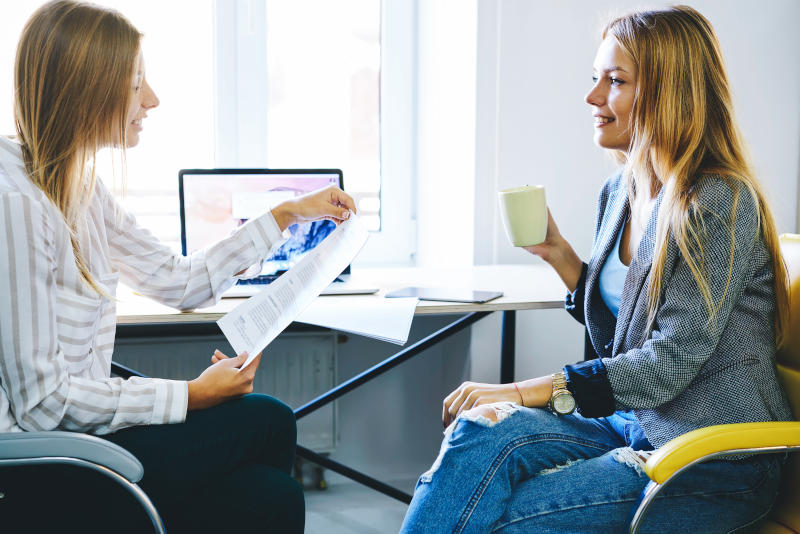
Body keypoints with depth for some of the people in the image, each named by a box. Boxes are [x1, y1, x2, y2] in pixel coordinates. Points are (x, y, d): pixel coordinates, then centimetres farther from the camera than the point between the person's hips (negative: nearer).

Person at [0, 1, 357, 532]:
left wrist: (287, 214, 15)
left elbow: (179, 280, 14)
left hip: (79, 425, 8)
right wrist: (191, 395, -16)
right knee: (267, 422, -5)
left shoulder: (78, 186, 7)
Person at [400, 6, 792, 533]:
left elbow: (670, 362, -20)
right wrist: (558, 253, 3)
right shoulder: (619, 192, 9)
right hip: (634, 425, 7)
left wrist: (528, 391, -22)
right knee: (483, 431, -22)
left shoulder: (721, 203, -16)